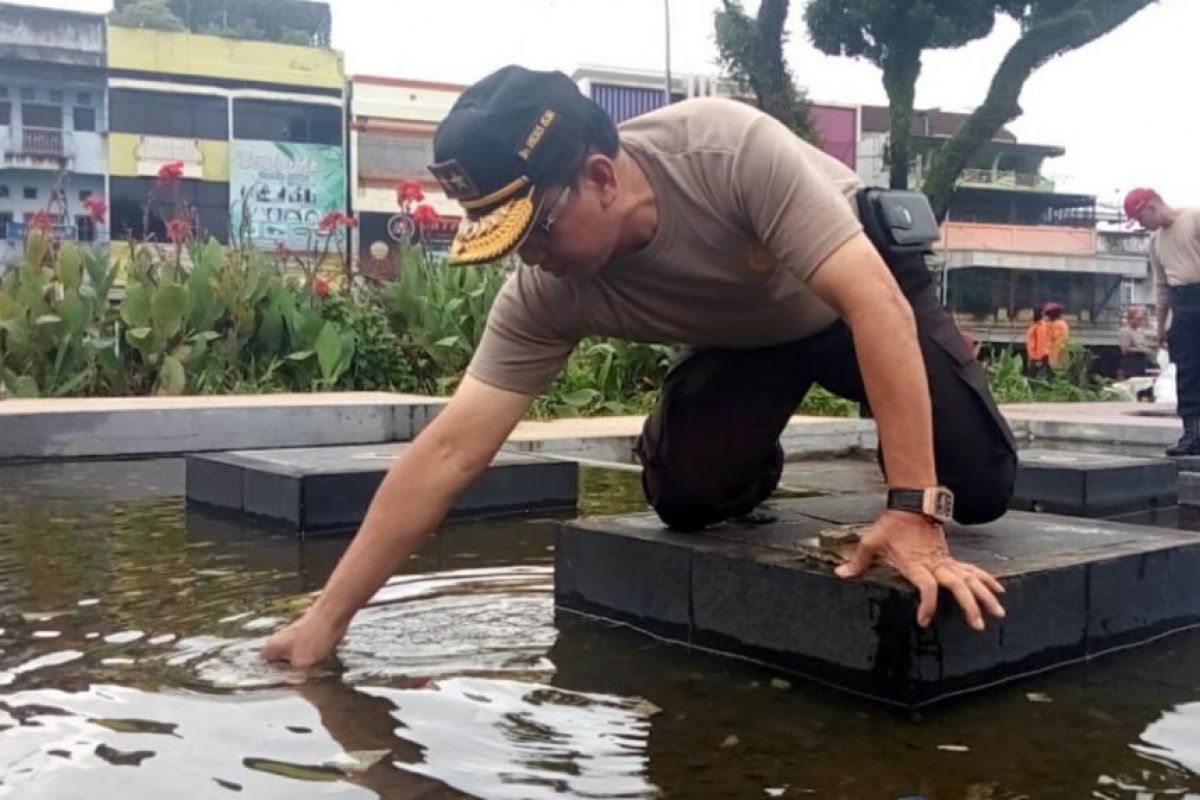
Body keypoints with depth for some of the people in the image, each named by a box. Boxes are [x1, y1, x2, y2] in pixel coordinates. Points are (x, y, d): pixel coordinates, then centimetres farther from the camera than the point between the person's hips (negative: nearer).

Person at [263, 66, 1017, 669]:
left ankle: (895, 395, 19)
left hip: (867, 286, -2)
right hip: (745, 334, 2)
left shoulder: (733, 148, -42)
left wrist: (915, 513, -48)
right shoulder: (546, 295, -28)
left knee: (980, 490, -14)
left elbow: (875, 305, -44)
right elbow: (450, 451, -27)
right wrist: (328, 617, -29)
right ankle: (754, 464, 15)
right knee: (686, 492, -21)